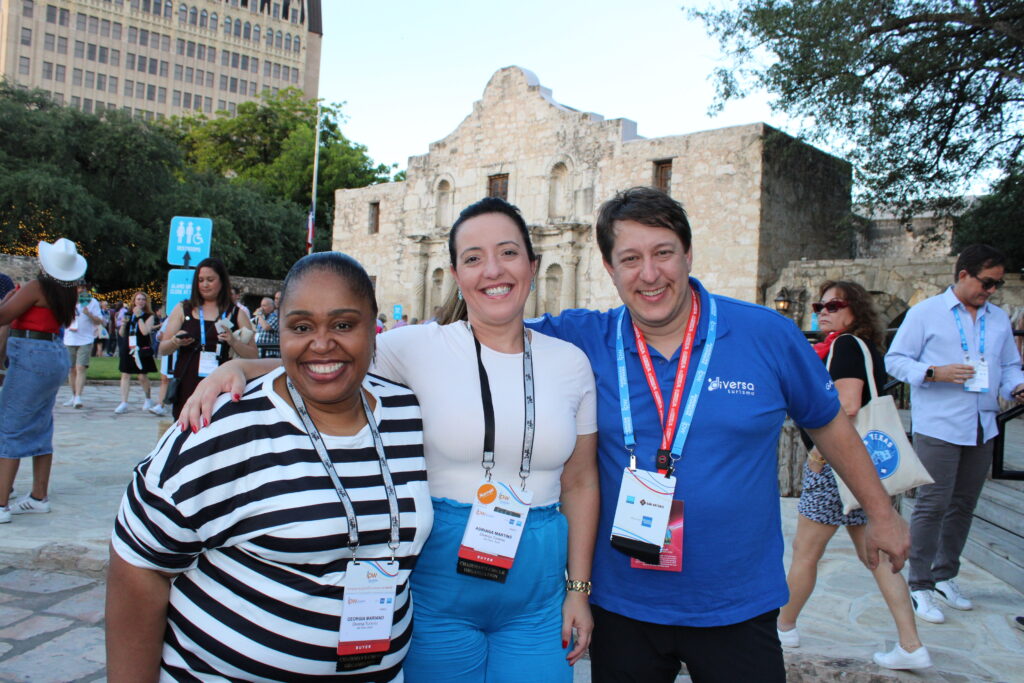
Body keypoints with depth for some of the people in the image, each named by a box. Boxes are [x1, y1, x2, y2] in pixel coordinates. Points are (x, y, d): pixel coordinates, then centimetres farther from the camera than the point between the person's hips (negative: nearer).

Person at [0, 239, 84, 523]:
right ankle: (39, 497, 20)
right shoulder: (69, 292, 8)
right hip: (56, 353, 9)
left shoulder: (36, 287, -13)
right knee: (40, 427, 14)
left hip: (31, 355, -8)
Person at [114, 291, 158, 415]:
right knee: (125, 375, 0)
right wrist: (124, 323, -6)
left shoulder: (149, 316, 1)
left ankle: (148, 399, 21)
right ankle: (124, 403, 1)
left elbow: (145, 331, -17)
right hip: (128, 349, 4)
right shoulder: (129, 315, 11)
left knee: (142, 376, 0)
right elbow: (121, 334, 13)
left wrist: (139, 317, -13)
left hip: (142, 349, -4)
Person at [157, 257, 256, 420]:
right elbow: (162, 349, 12)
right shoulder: (183, 309, 13)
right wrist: (176, 341, -9)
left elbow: (253, 356, 5)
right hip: (187, 387, 1)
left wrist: (233, 341, -11)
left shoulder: (236, 314, 10)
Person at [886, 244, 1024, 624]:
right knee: (932, 504, -7)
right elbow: (894, 360, -3)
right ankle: (919, 586, 2)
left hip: (982, 428, 6)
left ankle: (945, 576, 28)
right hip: (938, 427, -6)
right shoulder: (925, 313, -1)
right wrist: (935, 373, -17)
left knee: (963, 506, 13)